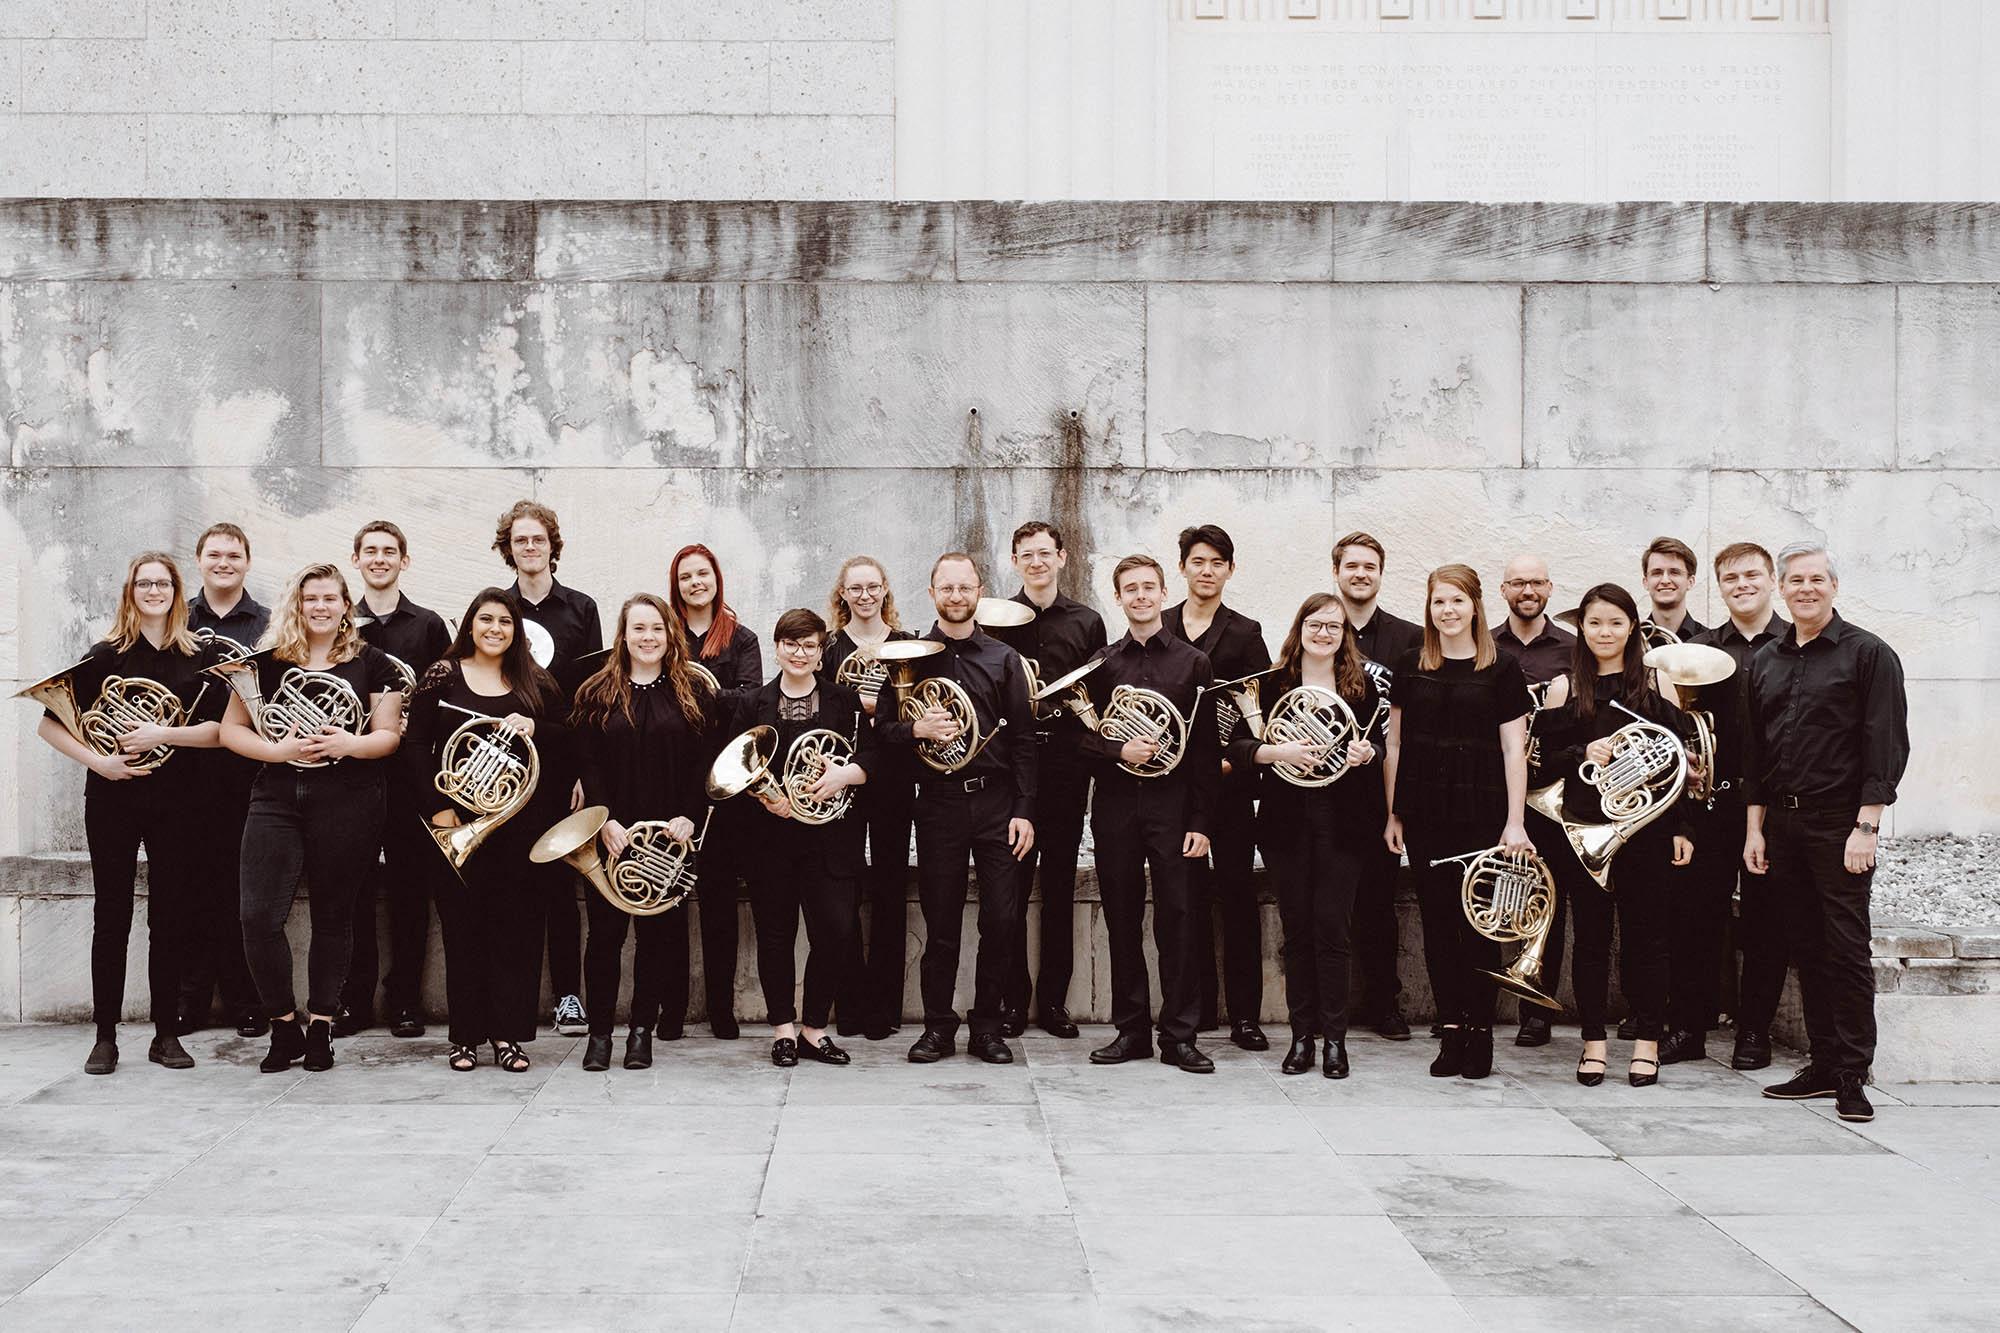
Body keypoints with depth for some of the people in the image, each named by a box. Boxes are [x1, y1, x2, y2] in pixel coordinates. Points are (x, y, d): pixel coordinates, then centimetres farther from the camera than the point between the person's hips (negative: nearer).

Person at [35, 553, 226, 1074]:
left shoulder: (200, 657, 5)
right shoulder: (106, 655, 1)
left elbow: (218, 729, -3)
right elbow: (49, 724, 0)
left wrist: (163, 735, -17)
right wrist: (98, 761, -13)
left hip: (176, 798, 1)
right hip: (114, 797, -1)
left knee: (171, 916, 5)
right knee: (111, 916, 2)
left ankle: (167, 1033, 13)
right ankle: (105, 1036, 9)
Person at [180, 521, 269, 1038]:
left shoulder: (269, 624, 7)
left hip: (250, 768, -1)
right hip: (190, 769, 1)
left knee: (246, 888, 2)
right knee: (195, 884, 4)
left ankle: (246, 1001, 11)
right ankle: (190, 1000, 13)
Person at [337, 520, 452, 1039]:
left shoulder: (428, 625, 7)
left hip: (409, 773, -1)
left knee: (410, 887, 2)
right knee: (353, 888, 2)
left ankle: (405, 998, 10)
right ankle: (354, 998, 11)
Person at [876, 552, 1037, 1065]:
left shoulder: (1003, 658, 8)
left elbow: (1022, 739, 5)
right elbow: (882, 727, 6)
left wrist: (1024, 810, -2)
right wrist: (916, 728, -16)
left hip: (997, 799, 0)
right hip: (938, 801, 0)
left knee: (1000, 921, 0)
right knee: (940, 922, 4)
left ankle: (987, 1026, 13)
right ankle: (938, 1025, 16)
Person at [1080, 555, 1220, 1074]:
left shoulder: (1193, 662, 5)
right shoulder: (1100, 664, 9)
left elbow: (1207, 749, 2)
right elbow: (1081, 739, 7)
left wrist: (1200, 821, -4)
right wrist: (1119, 750, -14)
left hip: (1172, 801, -2)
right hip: (1115, 802, 2)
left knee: (1177, 918, -3)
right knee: (1122, 919, 5)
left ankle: (1179, 1036, 4)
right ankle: (1131, 1028, 15)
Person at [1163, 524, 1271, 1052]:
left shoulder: (1245, 633, 6)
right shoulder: (1157, 628, 11)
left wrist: (1233, 759, -12)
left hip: (1229, 781, -2)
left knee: (1236, 893, 0)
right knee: (1189, 894, 4)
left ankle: (1244, 1014, 3)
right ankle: (1198, 1007, 12)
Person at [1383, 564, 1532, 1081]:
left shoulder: (1502, 669, 1)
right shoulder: (1410, 668, 8)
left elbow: (1513, 750, -1)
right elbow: (1395, 744, 11)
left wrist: (1514, 822, -6)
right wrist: (1393, 814, 7)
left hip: (1481, 811, -2)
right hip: (1424, 813, 2)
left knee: (1477, 923, 0)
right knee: (1437, 922, 4)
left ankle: (1480, 1031, 10)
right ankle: (1450, 1031, 11)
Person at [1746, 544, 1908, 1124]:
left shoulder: (1868, 654, -2)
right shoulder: (1765, 661, 14)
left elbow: (1886, 745, -8)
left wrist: (1867, 825, -15)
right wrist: (1754, 828, 11)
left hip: (1840, 823, -5)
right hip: (1781, 823, 5)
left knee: (1846, 949, -4)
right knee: (1807, 949, 9)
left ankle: (1852, 1076, 1)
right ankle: (1823, 1064, 16)